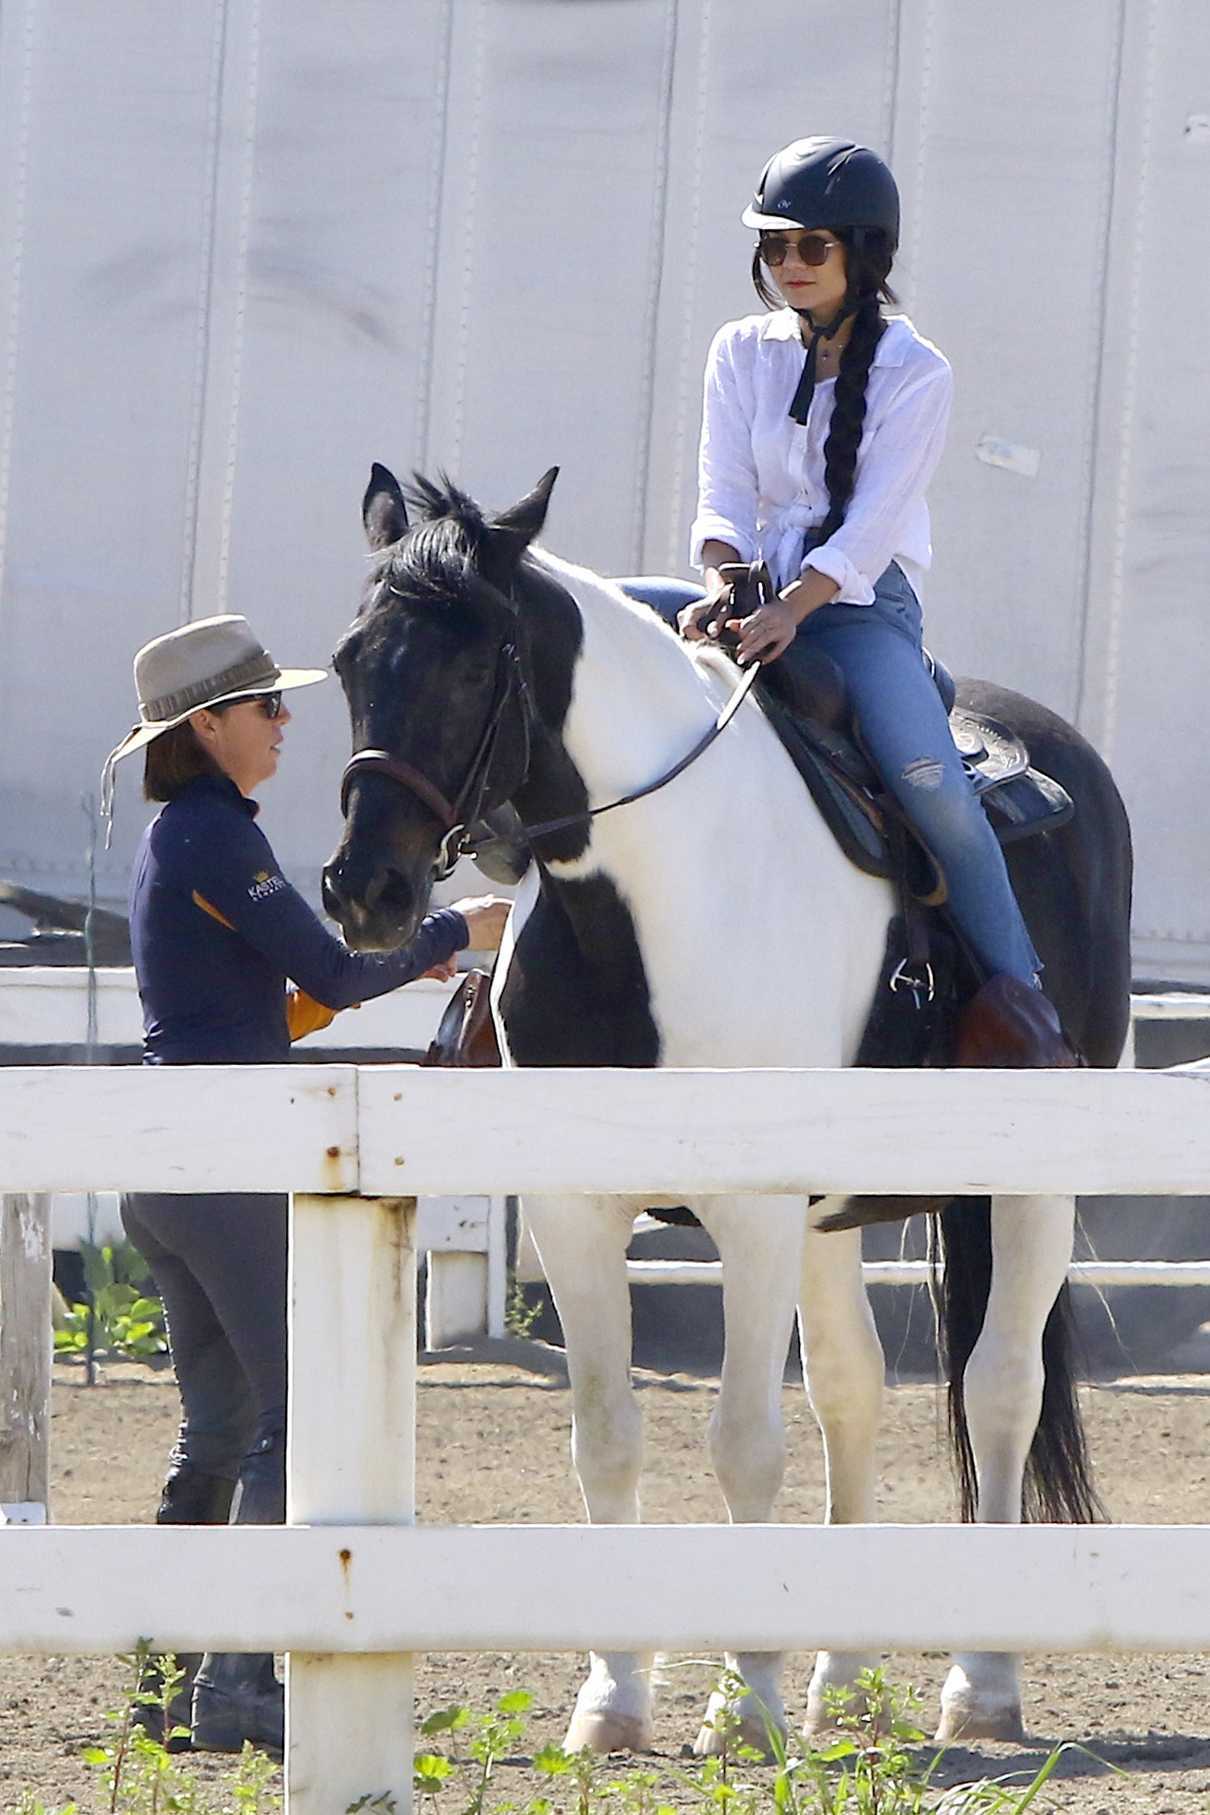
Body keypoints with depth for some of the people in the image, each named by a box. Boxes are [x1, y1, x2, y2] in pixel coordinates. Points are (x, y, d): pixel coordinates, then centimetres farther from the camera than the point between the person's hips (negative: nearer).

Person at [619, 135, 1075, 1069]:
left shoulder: (915, 372, -4)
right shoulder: (743, 353, 9)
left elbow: (871, 527, -14)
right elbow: (724, 498, 1)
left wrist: (790, 609, -29)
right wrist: (722, 588, -22)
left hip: (864, 609, -5)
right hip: (761, 595, 5)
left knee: (925, 772, -30)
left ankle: (1015, 990, -21)